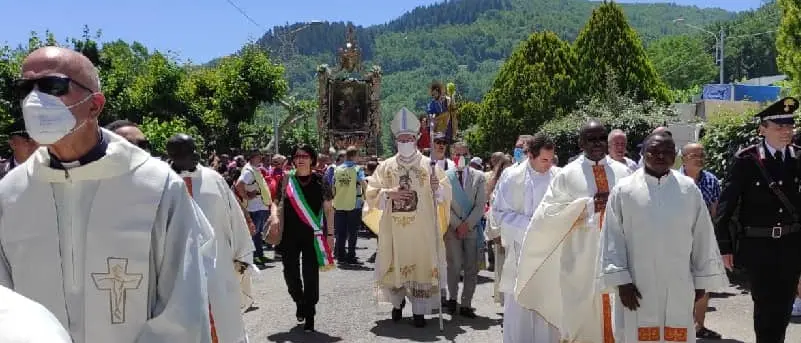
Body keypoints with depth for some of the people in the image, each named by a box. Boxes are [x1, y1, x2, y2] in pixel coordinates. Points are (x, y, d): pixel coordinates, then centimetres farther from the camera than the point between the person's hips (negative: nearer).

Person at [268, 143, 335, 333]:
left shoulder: (320, 181, 1)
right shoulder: (286, 180, 4)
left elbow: (328, 209, 3)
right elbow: (276, 201, 8)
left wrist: (330, 233, -1)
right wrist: (274, 215, -14)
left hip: (312, 235, -1)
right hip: (289, 234, 2)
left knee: (311, 275, -1)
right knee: (290, 273, 6)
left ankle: (309, 316, 12)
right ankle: (300, 302, 36)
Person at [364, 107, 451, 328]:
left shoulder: (429, 165, 3)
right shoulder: (386, 166, 7)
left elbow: (446, 193, -1)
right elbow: (371, 193, 5)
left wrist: (437, 188, -22)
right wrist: (389, 193, -12)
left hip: (421, 229, -1)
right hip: (394, 228, 2)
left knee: (421, 265, -1)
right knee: (395, 265, 8)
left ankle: (419, 310, 6)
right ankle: (397, 303, 28)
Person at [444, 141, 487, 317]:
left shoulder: (479, 176, 6)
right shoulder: (445, 176, 3)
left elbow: (481, 205, 1)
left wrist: (467, 224, -8)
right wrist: (458, 224, -8)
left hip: (472, 228, 1)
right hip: (453, 228, -1)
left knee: (471, 269, 2)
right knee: (455, 265, -8)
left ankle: (466, 305, 11)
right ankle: (452, 298, 15)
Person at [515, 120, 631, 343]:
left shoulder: (622, 172, 7)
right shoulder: (568, 175, 1)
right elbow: (548, 213, -5)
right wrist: (586, 205, -11)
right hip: (582, 258, -2)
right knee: (583, 315, 6)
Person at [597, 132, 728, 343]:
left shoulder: (689, 189, 2)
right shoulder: (623, 190, -3)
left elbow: (702, 238, 7)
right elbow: (612, 238, -2)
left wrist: (701, 280, 8)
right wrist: (620, 280, -6)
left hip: (679, 288, 2)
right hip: (638, 287, -1)